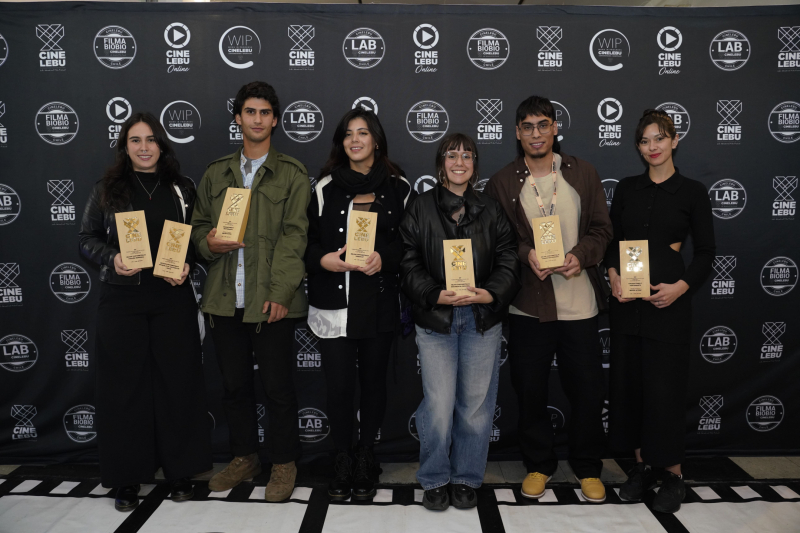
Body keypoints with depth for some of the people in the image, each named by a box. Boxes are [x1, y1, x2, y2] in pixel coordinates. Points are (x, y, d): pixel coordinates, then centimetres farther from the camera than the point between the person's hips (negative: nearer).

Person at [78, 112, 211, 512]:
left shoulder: (181, 189, 9)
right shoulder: (107, 189, 8)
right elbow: (87, 239, 7)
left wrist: (187, 265, -9)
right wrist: (112, 259, -11)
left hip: (173, 297, 1)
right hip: (121, 299, 0)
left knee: (176, 380, 3)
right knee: (125, 383, 3)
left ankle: (180, 470, 17)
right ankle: (127, 478, 16)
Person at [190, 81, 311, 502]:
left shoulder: (292, 173, 3)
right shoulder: (216, 174, 15)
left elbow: (294, 235, -5)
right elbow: (198, 224, 20)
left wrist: (280, 292, -13)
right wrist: (208, 243, -5)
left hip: (271, 298, -4)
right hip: (224, 297, 4)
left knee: (277, 385, 1)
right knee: (234, 383, 13)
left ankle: (284, 463, 19)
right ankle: (244, 458, 30)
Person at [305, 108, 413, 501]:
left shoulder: (397, 188, 6)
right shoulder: (326, 187, 8)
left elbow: (409, 242, 5)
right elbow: (309, 241, 7)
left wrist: (385, 257, -13)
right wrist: (323, 259, -13)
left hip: (379, 302, 0)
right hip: (334, 302, 0)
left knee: (373, 380, 9)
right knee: (338, 384, -2)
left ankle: (365, 461, 26)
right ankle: (343, 462, 18)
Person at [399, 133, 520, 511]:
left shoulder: (491, 210, 10)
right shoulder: (420, 209, 4)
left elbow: (508, 260, 4)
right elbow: (408, 264, -1)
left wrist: (489, 293, -13)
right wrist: (437, 295, -15)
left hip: (483, 319, 2)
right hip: (435, 317, -2)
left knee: (476, 404, 7)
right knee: (438, 405, -4)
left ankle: (466, 479, 24)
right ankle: (434, 480, 17)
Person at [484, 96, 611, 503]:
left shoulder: (583, 174, 6)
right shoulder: (503, 182, 4)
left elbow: (601, 228, 6)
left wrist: (580, 255, -13)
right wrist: (526, 254, -16)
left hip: (579, 302, 1)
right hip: (527, 304, 0)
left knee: (586, 389, 7)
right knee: (530, 389, 9)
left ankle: (588, 468, 28)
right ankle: (538, 465, 30)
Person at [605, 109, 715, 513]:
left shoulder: (692, 192, 1)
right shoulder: (627, 189, 9)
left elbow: (706, 252, 1)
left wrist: (681, 286, -14)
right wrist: (613, 274, -7)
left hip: (668, 301, -3)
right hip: (627, 299, 4)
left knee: (663, 386, -2)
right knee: (628, 381, 7)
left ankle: (673, 474, 15)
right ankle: (642, 464, 23)